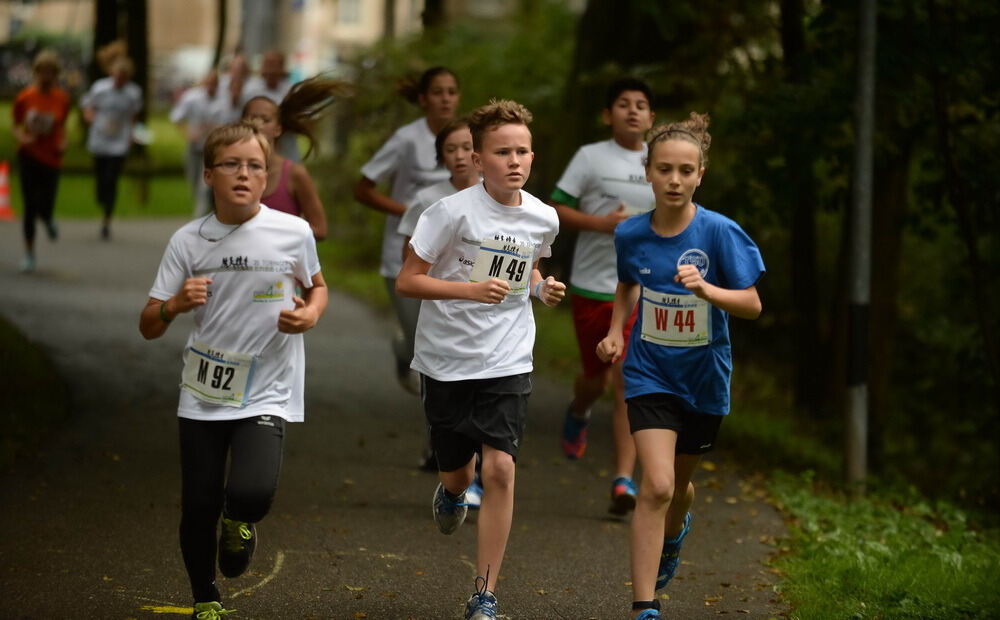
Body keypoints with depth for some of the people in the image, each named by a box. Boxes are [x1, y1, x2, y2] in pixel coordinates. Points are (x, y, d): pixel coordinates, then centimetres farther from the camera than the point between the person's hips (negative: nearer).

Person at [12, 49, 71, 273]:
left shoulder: (62, 99, -1)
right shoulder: (25, 97, -5)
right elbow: (16, 126, 3)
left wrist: (63, 143, -4)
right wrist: (21, 137, -18)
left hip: (51, 158, 1)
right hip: (29, 156, -1)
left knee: (44, 208, -6)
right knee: (30, 207, 0)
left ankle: (48, 219, 34)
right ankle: (29, 253, 14)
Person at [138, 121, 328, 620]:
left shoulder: (293, 233, -5)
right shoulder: (188, 241, -3)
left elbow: (316, 286, 16)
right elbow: (148, 327, 0)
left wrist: (312, 313, -7)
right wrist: (174, 305, -23)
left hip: (266, 393, -2)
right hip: (203, 393, 2)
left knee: (252, 493, -22)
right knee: (198, 505, 5)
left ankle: (238, 520, 16)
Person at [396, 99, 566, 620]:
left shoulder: (543, 218, 0)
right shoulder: (453, 211, -15)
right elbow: (406, 281, -13)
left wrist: (542, 288, -1)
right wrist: (471, 289, -26)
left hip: (507, 362, 2)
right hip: (446, 360, -2)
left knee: (499, 469, -13)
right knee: (459, 474, 11)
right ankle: (451, 493, 53)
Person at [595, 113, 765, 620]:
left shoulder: (719, 232, -16)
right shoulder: (630, 235, -7)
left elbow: (752, 304, -16)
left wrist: (705, 289, -33)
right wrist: (616, 332, 1)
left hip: (703, 377, 0)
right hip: (649, 373, 0)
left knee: (679, 482, 21)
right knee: (656, 485, -17)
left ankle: (672, 532, 59)